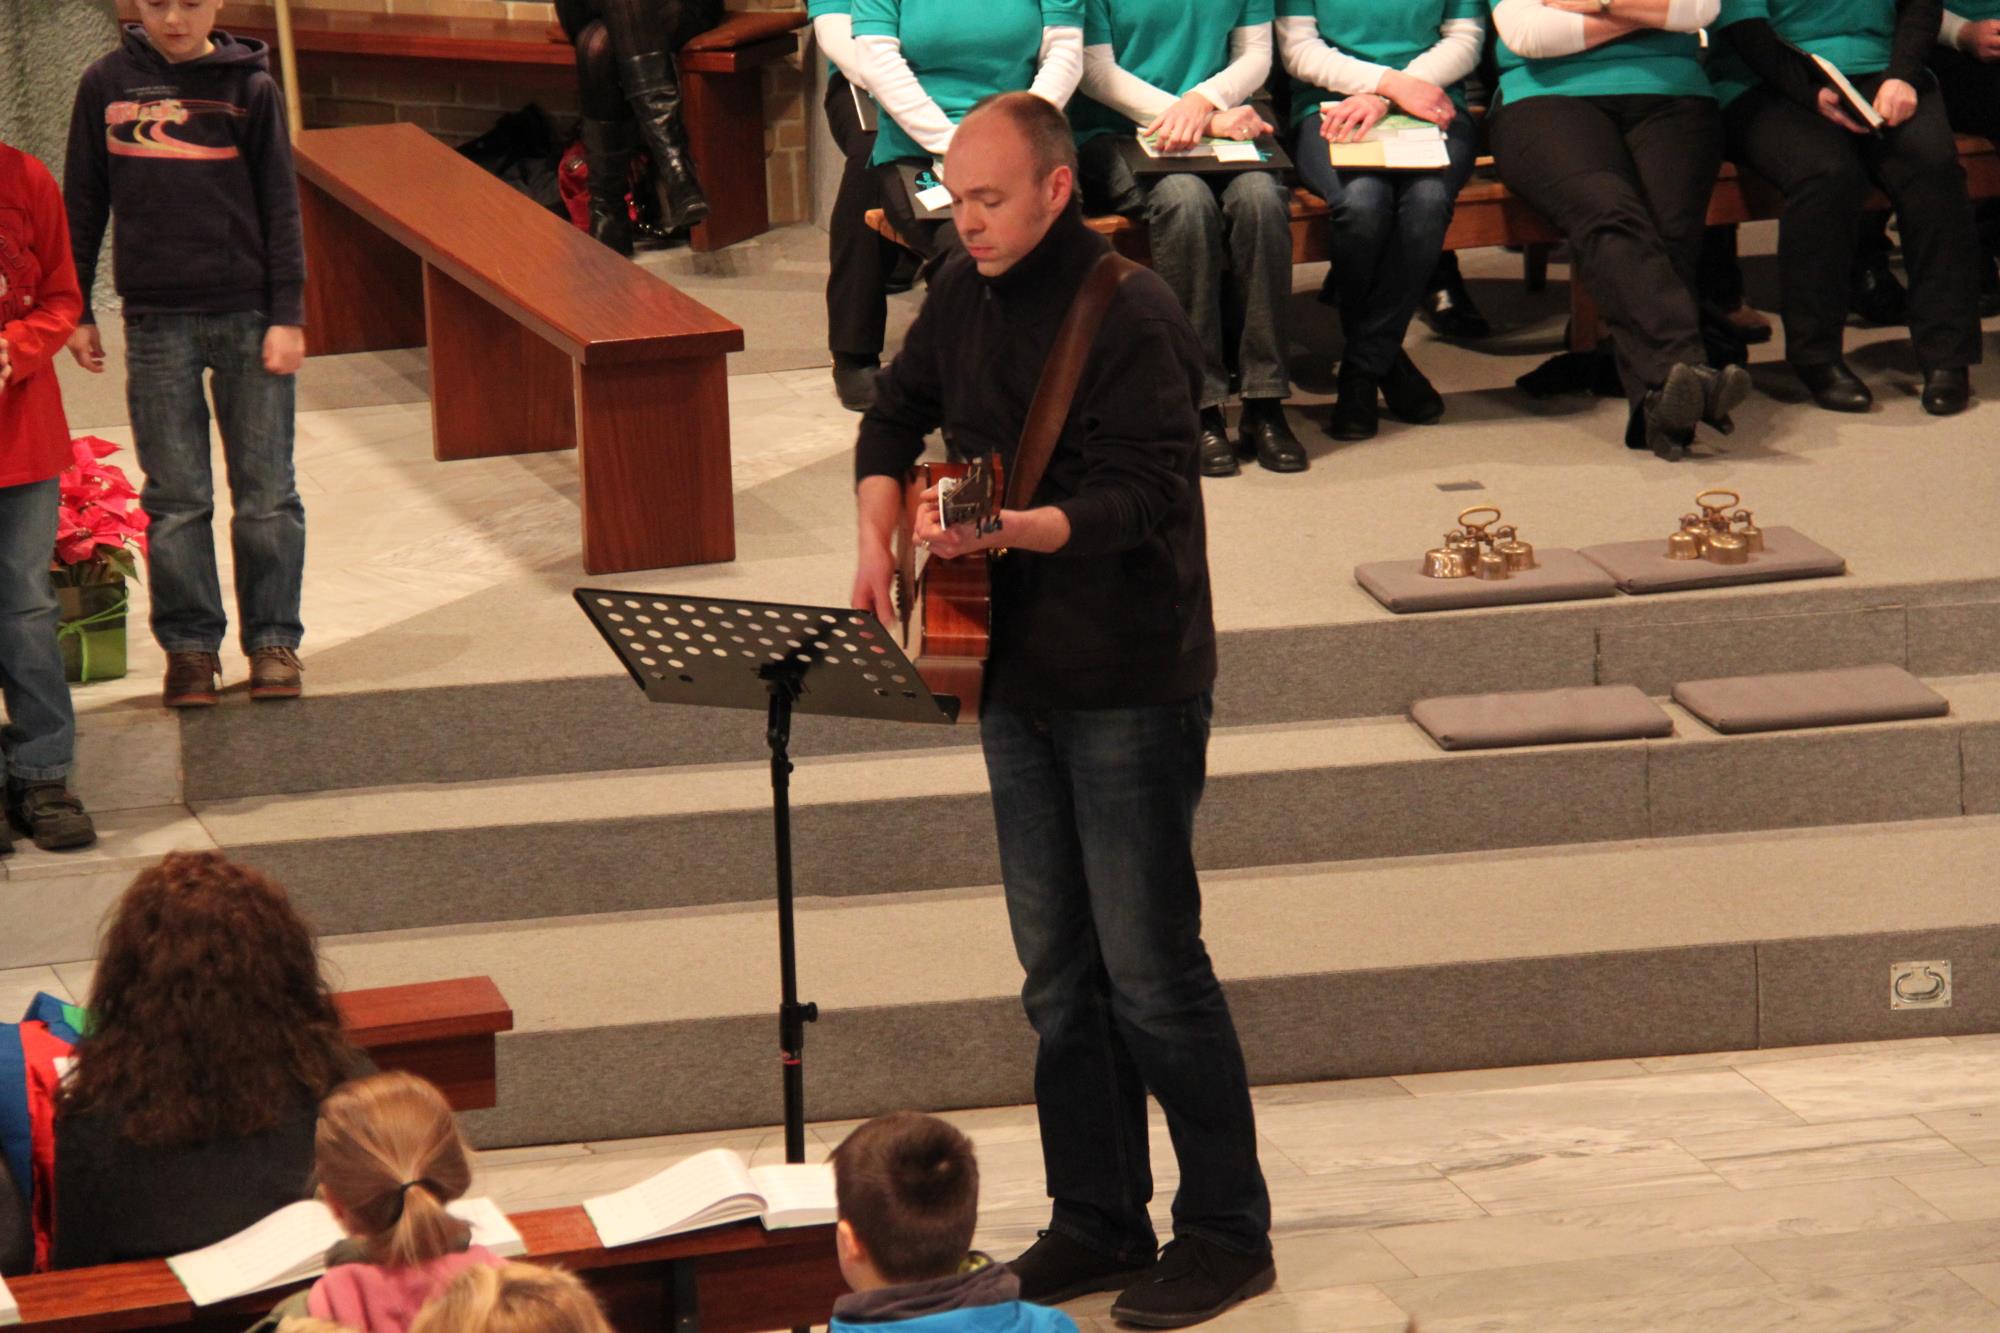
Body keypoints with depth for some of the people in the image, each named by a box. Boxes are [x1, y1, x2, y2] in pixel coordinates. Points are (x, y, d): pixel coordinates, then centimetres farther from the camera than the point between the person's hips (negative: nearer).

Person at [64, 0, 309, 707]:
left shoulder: (249, 86, 0)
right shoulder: (106, 85, 3)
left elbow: (280, 206, 2)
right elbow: (83, 204, 10)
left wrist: (287, 316, -3)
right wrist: (77, 313, 8)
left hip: (248, 315, -1)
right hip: (156, 322, 1)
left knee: (266, 492, 3)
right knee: (175, 499, 4)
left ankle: (273, 641, 12)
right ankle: (189, 644, 12)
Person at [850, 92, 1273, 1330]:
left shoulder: (1134, 318, -18)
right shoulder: (967, 292, 6)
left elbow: (1144, 497, -24)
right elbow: (896, 413, 22)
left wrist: (1006, 529, -37)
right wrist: (881, 539, 7)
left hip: (1132, 686, -8)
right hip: (1016, 673, 8)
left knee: (1150, 970, -3)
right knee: (1057, 970, 12)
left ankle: (1227, 1232, 7)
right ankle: (1098, 1220, 22)